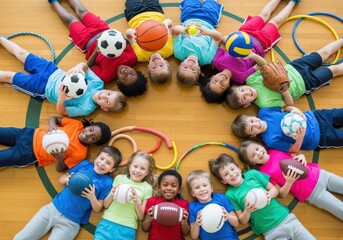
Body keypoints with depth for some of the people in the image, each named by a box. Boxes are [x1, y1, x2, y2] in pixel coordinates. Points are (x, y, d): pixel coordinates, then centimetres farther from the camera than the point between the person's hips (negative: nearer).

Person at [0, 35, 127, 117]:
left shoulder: (86, 108, -28)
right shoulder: (98, 83, -18)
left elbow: (61, 111, -23)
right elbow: (85, 65, -12)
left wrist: (61, 99, -46)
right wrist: (78, 67, -38)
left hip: (43, 88, -3)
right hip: (53, 71, 3)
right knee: (20, 53, 15)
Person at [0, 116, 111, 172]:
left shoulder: (80, 153, -19)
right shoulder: (77, 124, -10)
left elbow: (60, 169, -14)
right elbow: (53, 118, 0)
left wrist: (60, 159, -37)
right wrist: (52, 126, -24)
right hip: (31, 134, 4)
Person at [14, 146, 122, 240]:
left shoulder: (107, 182, -8)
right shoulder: (85, 164, 0)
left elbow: (98, 209, -4)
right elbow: (61, 179, 10)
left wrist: (92, 197, -23)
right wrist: (67, 179, -13)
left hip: (70, 223, -3)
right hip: (53, 208, 4)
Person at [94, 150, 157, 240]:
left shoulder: (147, 188, 1)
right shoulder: (119, 178, 4)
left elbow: (141, 217, 2)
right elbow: (105, 205, 8)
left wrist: (137, 202, -14)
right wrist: (111, 194, -11)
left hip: (127, 229, -1)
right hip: (107, 223, 1)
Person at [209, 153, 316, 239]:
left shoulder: (253, 173, 0)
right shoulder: (230, 194, -4)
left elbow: (275, 189, 5)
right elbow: (243, 221, 0)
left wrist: (269, 195, -15)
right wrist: (247, 211, -20)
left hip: (286, 218, 2)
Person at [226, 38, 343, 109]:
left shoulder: (251, 79, -22)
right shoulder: (266, 103, -33)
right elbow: (290, 103, -22)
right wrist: (283, 90, -40)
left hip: (292, 67, 3)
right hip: (305, 82, -3)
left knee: (325, 52, 18)